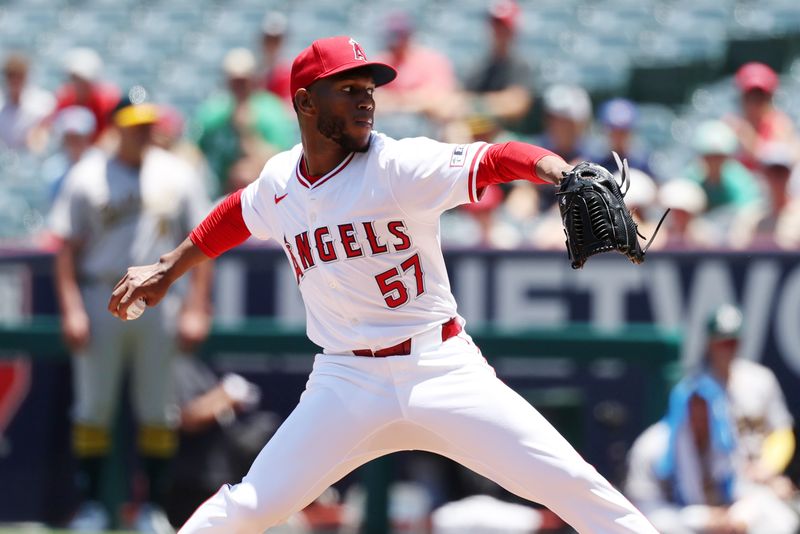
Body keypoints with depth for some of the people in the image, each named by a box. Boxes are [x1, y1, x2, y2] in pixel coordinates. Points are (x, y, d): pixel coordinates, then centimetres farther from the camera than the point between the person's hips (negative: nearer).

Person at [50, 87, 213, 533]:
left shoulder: (179, 176, 8)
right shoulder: (87, 177, 3)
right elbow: (67, 248, 1)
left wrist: (196, 309, -1)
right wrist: (72, 310, -9)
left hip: (159, 302, 1)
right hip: (100, 299, -1)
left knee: (158, 410, 2)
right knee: (94, 407, -1)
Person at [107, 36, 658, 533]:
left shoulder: (401, 167, -12)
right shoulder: (278, 182, 3)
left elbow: (499, 159, -25)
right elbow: (237, 214, 26)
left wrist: (565, 174, -44)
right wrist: (169, 268, 29)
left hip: (442, 368, -3)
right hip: (347, 384, 3)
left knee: (570, 483, -14)